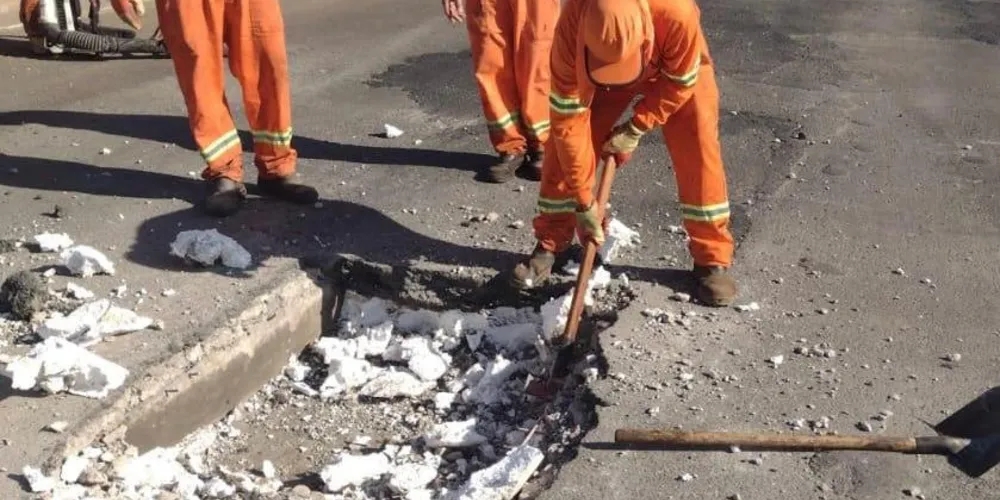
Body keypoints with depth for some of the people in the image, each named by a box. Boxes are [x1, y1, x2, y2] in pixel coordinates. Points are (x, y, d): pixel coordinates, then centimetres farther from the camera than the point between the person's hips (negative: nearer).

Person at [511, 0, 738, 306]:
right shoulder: (572, 29, -40)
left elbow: (681, 82, -24)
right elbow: (568, 121, -32)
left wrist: (635, 129, -23)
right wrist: (583, 201, -28)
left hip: (676, 69, -1)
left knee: (698, 153, -11)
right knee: (564, 147, -7)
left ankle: (712, 258, 4)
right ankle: (549, 245, 11)